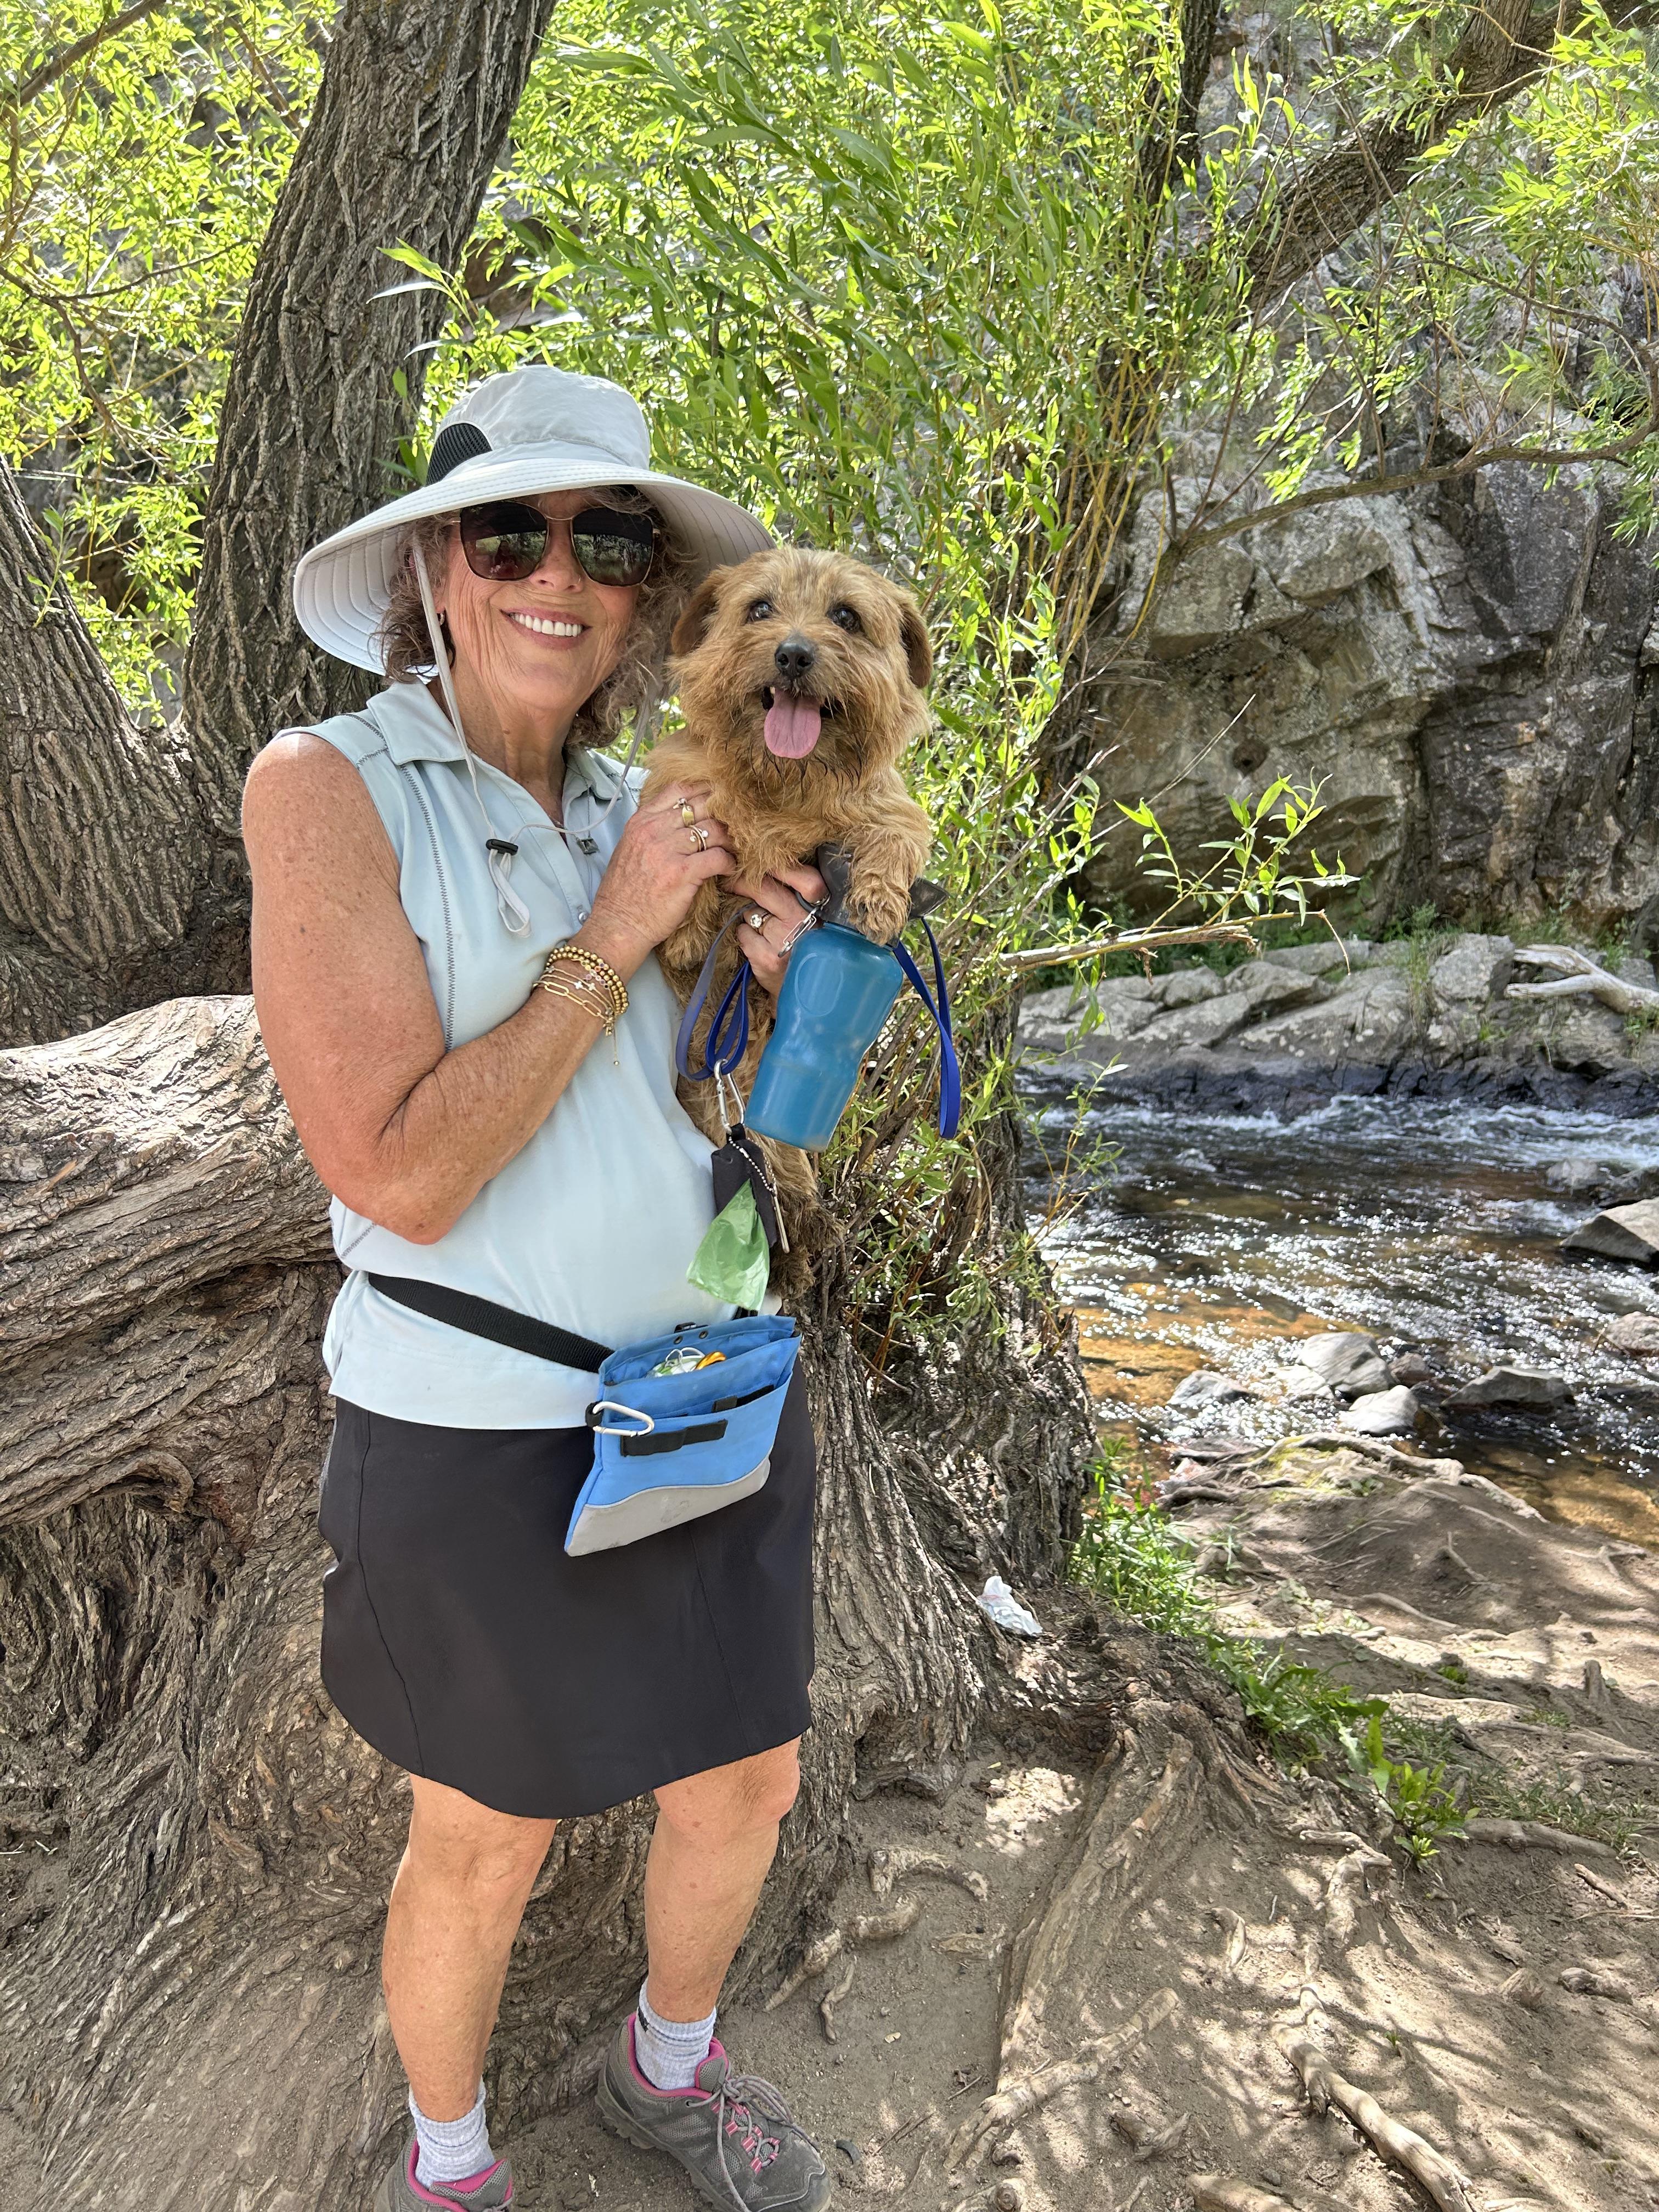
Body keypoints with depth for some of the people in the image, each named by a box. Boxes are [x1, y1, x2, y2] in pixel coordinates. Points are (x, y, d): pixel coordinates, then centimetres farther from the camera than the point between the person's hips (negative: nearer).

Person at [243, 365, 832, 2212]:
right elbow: (403, 1178, -23)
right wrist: (615, 932, -21)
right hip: (484, 1436, -6)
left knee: (744, 1788, 21)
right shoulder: (326, 785, -15)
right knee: (484, 1850, 16)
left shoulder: (629, 812, 3)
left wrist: (774, 979, -10)